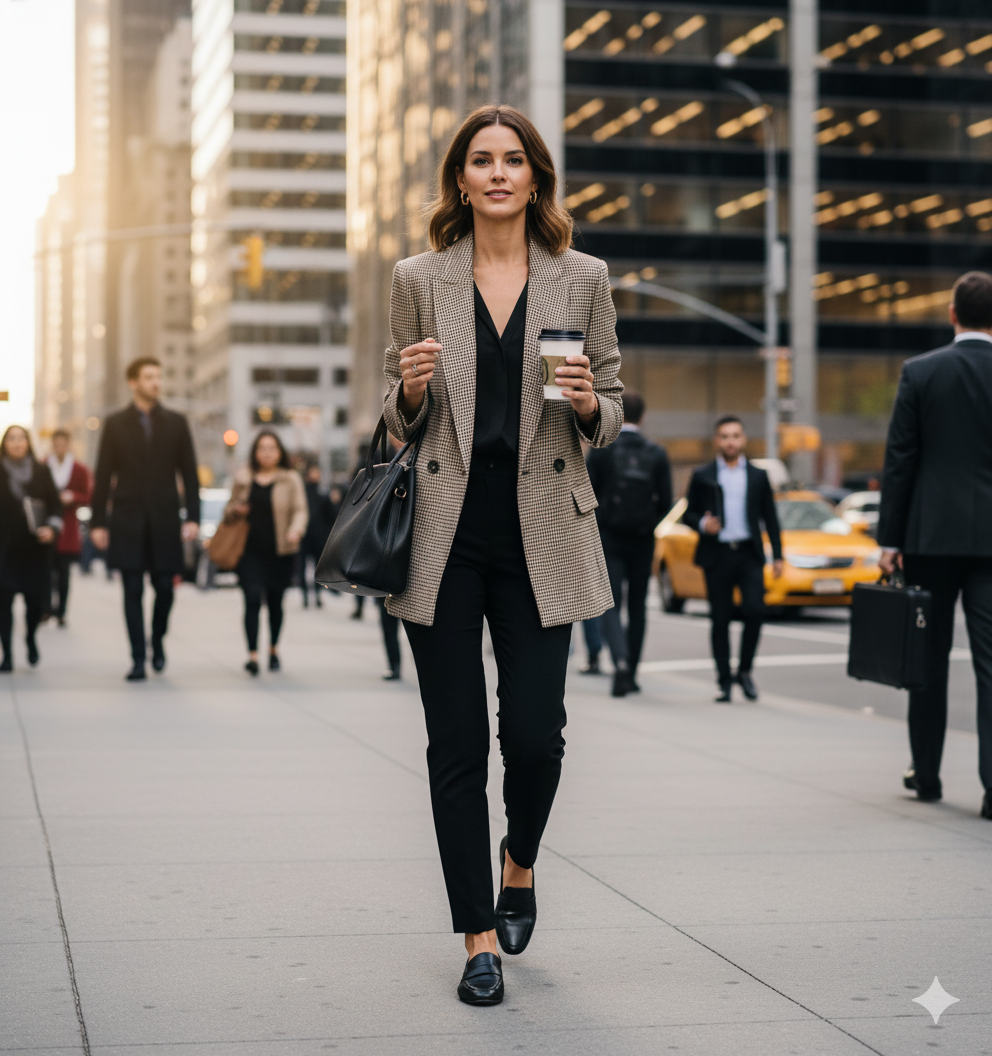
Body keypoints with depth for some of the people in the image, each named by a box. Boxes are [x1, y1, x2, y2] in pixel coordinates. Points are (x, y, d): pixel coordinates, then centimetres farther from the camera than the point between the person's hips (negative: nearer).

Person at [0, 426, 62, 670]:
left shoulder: (41, 471, 5)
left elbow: (55, 504, 7)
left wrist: (52, 528, -8)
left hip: (35, 548, 1)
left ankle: (31, 637, 30)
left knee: (36, 600, 0)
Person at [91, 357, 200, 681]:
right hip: (127, 520, -1)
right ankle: (138, 659, 1)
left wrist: (193, 517, -4)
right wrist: (98, 522, -2)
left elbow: (189, 473, 6)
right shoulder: (115, 424, 5)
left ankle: (157, 641, 26)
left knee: (164, 587, 1)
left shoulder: (176, 423, 8)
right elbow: (103, 476, 3)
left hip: (164, 520, 1)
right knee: (133, 590, -2)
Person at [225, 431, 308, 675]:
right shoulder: (242, 478, 11)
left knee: (275, 601, 9)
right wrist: (236, 511, -3)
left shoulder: (291, 479, 5)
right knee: (252, 599, -12)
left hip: (280, 553, -1)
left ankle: (274, 649, 31)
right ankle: (253, 654, -14)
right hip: (251, 550, 1)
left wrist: (296, 529, -25)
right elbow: (229, 511, 21)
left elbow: (299, 510, -4)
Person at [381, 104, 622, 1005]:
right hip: (446, 534, 0)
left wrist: (590, 404, -11)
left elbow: (612, 414, 11)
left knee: (534, 729, -5)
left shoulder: (582, 280, 6)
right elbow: (399, 419, 11)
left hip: (540, 534, 0)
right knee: (456, 742, 2)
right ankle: (479, 936, 13)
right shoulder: (420, 281, 6)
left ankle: (519, 864, 28)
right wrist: (411, 391, -11)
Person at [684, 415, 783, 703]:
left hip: (749, 554, 1)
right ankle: (725, 681, 9)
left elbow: (770, 518, 12)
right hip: (717, 555, 0)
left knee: (754, 611, -13)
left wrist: (777, 555, 6)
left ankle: (744, 671, 6)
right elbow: (688, 513, 8)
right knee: (720, 619, 1)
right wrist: (702, 524, -14)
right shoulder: (702, 476, 7)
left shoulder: (758, 476, 11)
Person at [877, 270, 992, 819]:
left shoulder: (919, 372, -3)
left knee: (930, 658, 12)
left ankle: (926, 773, 21)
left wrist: (890, 538, 1)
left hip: (931, 533, 0)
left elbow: (899, 461, -3)